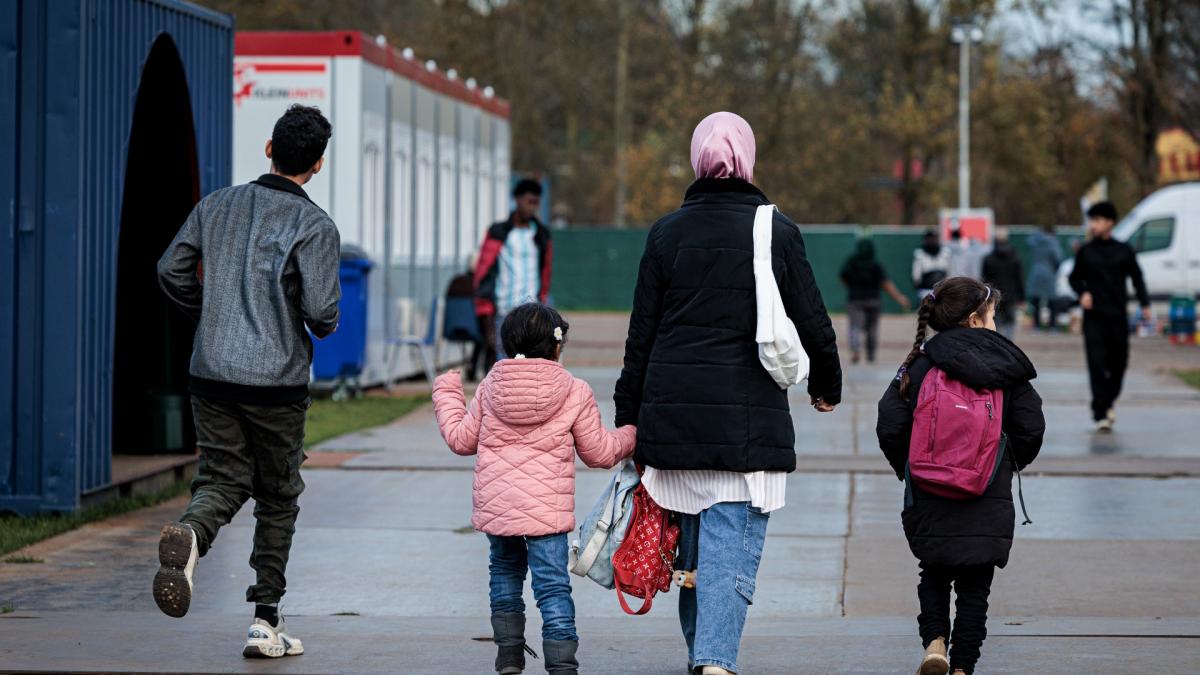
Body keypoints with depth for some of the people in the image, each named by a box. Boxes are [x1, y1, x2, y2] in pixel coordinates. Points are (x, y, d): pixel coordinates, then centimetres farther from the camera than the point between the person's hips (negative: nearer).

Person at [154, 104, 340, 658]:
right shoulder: (314, 226, -9)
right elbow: (321, 310, -16)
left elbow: (172, 270, 9)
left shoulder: (217, 206, 6)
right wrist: (325, 328, 8)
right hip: (278, 381, -3)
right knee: (278, 498, 10)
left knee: (222, 479, 9)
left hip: (212, 375, 3)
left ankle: (190, 534, -27)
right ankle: (265, 622, 10)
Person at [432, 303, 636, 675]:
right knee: (553, 585, -4)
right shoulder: (575, 393, -5)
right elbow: (600, 452, 3)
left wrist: (446, 395, 28)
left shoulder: (490, 387, 3)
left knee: (505, 569, 25)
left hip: (494, 506, 4)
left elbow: (462, 439, 12)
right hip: (547, 511, -4)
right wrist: (633, 435, 22)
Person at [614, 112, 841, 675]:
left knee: (691, 539, 17)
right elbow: (813, 324, 2)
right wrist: (826, 386, 21)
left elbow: (641, 332, 5)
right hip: (748, 417, -3)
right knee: (732, 545, -5)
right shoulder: (776, 231, -2)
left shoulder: (667, 233, 4)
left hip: (673, 411, 3)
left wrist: (629, 416, 12)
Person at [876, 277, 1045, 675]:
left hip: (930, 501, 1)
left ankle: (935, 641, 0)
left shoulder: (920, 364, -3)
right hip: (989, 504, -1)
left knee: (935, 574, 20)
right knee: (975, 587, 10)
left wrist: (909, 469, 10)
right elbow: (1031, 428, -3)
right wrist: (1011, 464, 17)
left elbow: (890, 426, -7)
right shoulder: (1005, 366, -3)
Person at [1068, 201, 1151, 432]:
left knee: (1119, 362, 9)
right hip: (1094, 317, -1)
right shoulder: (1085, 252, 5)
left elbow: (1137, 278, 11)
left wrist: (1145, 304, 1)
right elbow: (1075, 278, 13)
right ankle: (1100, 414, -10)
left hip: (1118, 316, 1)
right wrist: (1082, 292, -7)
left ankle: (1109, 401, 34)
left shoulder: (1123, 251, 5)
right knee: (1097, 365, -10)